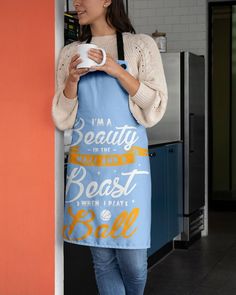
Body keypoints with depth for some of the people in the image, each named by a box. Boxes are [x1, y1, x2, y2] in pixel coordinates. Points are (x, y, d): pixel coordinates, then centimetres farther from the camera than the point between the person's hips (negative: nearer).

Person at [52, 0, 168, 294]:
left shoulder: (141, 45, 2)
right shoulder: (70, 52, 11)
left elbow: (155, 109, -3)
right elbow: (62, 119, 11)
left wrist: (117, 71, -14)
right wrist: (72, 79, -7)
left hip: (127, 164, -3)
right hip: (85, 165, 3)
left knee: (132, 258, -3)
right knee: (102, 257, 5)